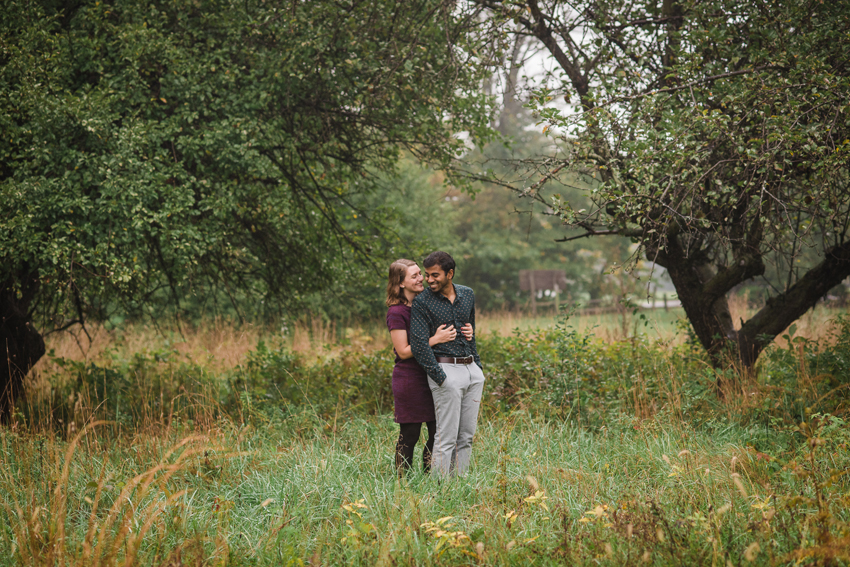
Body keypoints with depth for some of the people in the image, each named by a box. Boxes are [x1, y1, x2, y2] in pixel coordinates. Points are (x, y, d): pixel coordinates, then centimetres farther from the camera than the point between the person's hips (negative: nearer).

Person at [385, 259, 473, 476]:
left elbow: (445, 331, 20)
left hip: (431, 376, 7)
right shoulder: (396, 312, -10)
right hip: (409, 379, -6)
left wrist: (465, 332, -1)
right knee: (409, 435, 0)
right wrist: (435, 340, -20)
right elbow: (403, 351, -13)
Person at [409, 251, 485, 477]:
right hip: (445, 370, -6)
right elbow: (419, 345, -13)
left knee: (466, 436, 6)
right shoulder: (422, 302, -7)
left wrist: (478, 367, 16)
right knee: (446, 438, -8)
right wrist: (441, 379, -17)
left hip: (472, 370, 6)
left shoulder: (467, 295, 11)